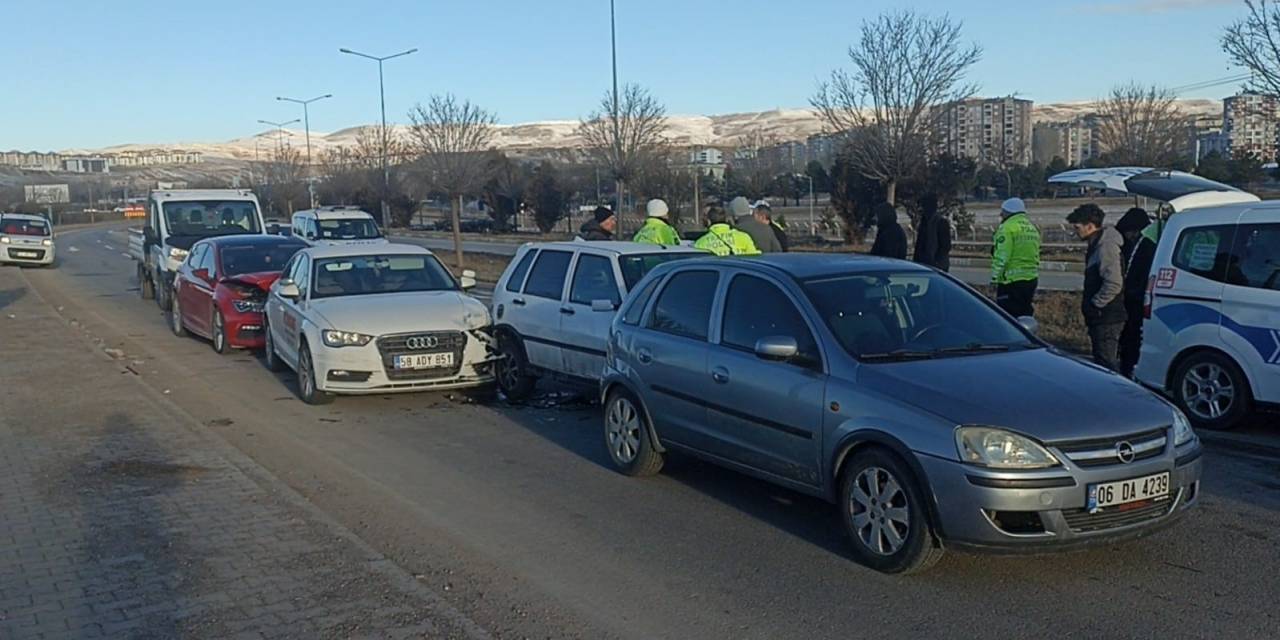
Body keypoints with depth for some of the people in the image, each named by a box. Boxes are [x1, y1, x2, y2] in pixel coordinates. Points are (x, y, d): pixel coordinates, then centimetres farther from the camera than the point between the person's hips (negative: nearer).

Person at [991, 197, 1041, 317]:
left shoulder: (1007, 227, -11)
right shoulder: (1032, 228, 17)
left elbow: (1001, 256, -18)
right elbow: (1036, 257, 19)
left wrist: (995, 277, -15)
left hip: (1011, 280, -9)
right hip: (1031, 280, 9)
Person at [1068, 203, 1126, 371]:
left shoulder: (1106, 246, -18)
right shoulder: (1096, 245, 14)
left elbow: (1114, 284, -25)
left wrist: (1095, 304, -17)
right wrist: (1088, 304, 16)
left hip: (1107, 318, -11)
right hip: (1101, 318, 11)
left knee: (1106, 362, -9)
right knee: (1101, 361, 16)